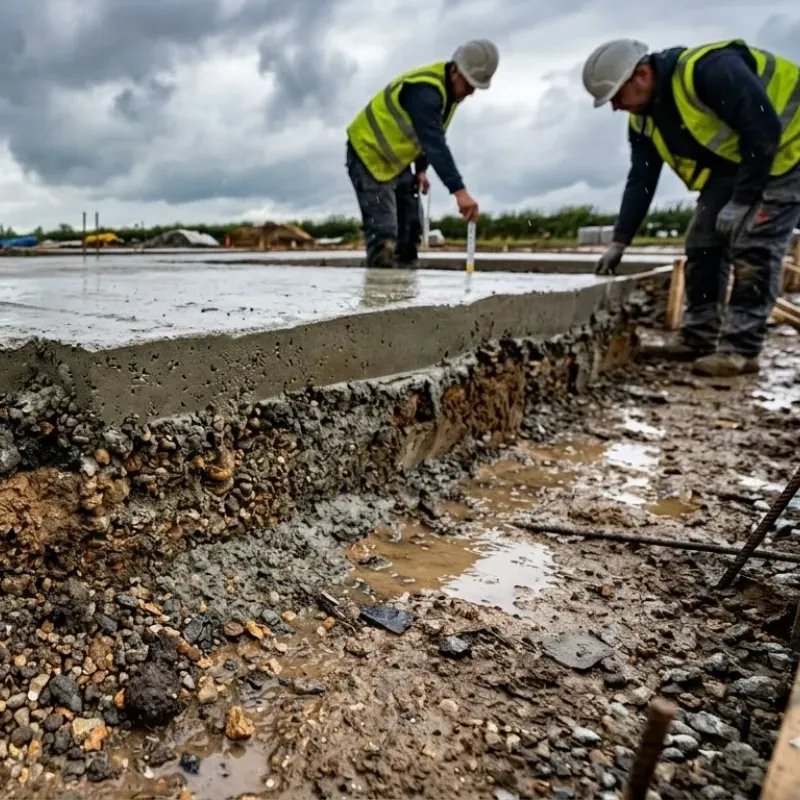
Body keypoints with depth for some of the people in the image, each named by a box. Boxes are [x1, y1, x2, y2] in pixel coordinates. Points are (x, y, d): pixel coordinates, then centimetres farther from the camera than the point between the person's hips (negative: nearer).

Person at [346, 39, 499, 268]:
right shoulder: (424, 90, -30)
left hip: (395, 160, 9)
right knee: (383, 231, -16)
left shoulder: (451, 88, 1)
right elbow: (435, 144, -40)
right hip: (368, 153, -9)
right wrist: (459, 191, -47)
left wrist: (421, 169, 3)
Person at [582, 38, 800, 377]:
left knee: (753, 247, -16)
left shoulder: (709, 70, -31)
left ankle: (741, 349, -12)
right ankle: (697, 338, 11)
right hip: (731, 162, 8)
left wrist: (741, 201, -27)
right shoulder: (642, 120, -4)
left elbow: (765, 131, -30)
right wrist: (619, 242, -5)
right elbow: (640, 181, 0)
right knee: (703, 243, 3)